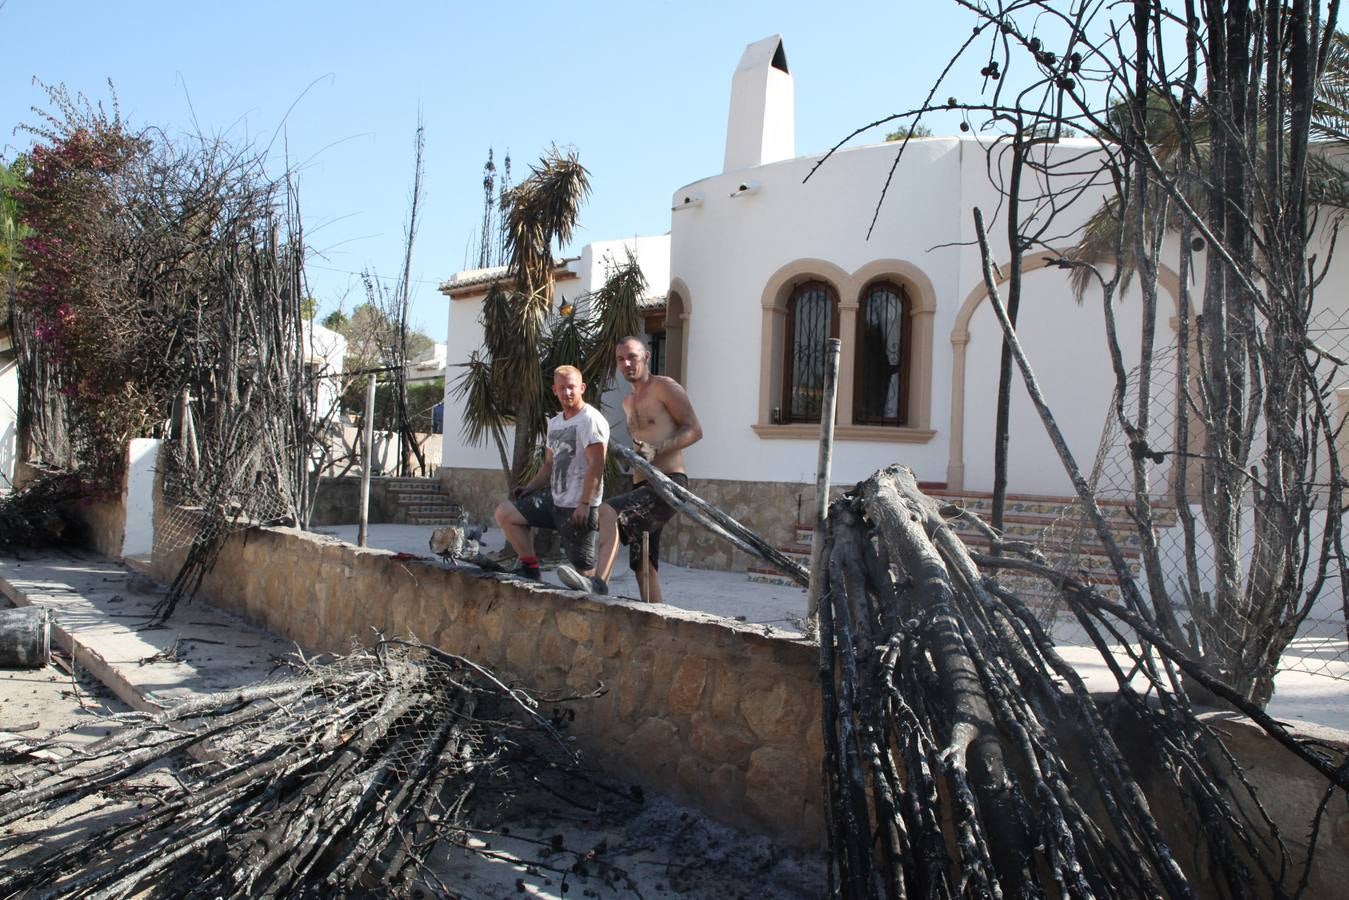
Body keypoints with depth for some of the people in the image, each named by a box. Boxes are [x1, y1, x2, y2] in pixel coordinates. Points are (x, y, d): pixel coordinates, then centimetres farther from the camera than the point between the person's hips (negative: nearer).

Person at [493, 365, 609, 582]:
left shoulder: (591, 420, -11)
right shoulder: (554, 423, 16)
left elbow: (596, 465, -19)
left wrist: (584, 504, -24)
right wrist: (530, 487, 10)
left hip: (579, 507, -9)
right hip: (554, 499, 9)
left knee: (584, 567, -6)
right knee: (504, 512, 6)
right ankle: (531, 568, 8)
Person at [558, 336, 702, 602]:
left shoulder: (664, 386, -2)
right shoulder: (628, 402, 22)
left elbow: (694, 430, -9)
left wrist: (657, 449, -20)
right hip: (642, 487, 9)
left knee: (608, 512, -30)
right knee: (643, 567, 5)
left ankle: (599, 580, -43)